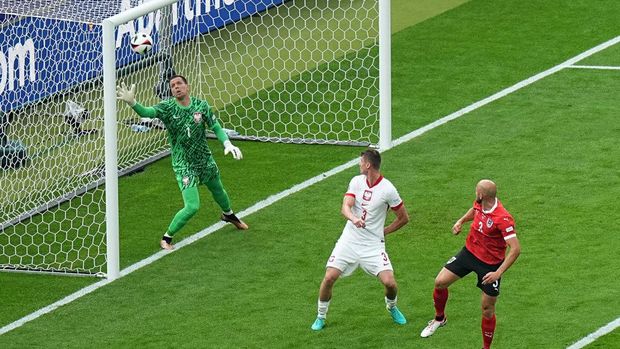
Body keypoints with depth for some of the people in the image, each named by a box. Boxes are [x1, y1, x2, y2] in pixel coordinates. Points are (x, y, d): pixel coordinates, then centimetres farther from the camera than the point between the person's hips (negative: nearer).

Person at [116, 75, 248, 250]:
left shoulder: (201, 105, -9)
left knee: (218, 191, 28)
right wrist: (132, 103, -55)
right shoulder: (167, 107, -18)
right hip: (183, 165, -4)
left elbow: (215, 126, -1)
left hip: (205, 159, 4)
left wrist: (228, 144, -17)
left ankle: (228, 214, 62)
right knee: (192, 206, -17)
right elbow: (147, 112, -35)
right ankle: (166, 238, 1)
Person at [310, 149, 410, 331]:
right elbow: (345, 207, -13)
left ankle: (392, 307, 21)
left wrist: (383, 232, -1)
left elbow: (403, 218, 1)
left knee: (389, 282, -14)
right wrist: (353, 218, -35)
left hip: (373, 244, -2)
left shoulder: (388, 189, -9)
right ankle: (321, 317, 12)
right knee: (329, 277, -10)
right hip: (349, 239, 2)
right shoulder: (356, 181, 1)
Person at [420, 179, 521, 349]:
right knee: (440, 282, 3)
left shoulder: (503, 219, -33)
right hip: (470, 251, 6)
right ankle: (439, 319, 31)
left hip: (490, 264, -6)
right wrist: (461, 221, 2)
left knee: (488, 310, 3)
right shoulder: (480, 203, -11)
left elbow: (515, 249, -32)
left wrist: (498, 273, -35)